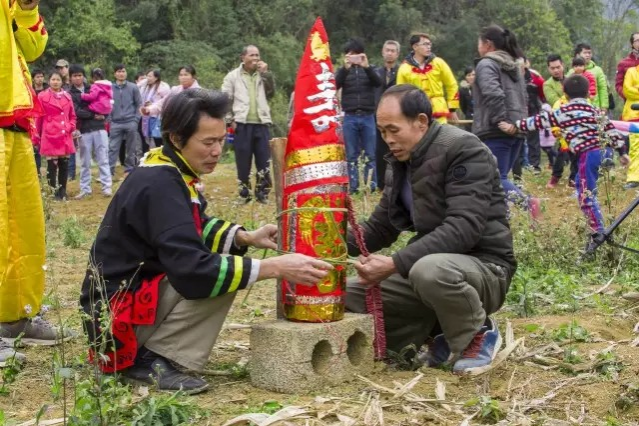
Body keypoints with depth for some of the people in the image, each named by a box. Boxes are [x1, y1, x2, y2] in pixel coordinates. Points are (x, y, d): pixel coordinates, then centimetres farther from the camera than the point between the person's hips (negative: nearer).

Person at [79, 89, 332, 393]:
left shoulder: (168, 170, 5)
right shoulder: (159, 185, -24)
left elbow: (198, 228, 18)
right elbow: (192, 270, -32)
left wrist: (246, 237, -1)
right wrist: (275, 268, -30)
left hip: (135, 289, 10)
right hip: (117, 310, -10)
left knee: (226, 265, 14)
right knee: (218, 275, -21)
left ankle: (146, 348, 9)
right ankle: (148, 359, -11)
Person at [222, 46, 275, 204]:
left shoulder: (263, 75, 15)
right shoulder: (233, 76, 5)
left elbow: (271, 93, 4)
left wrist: (266, 74, -3)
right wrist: (230, 120, -5)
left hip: (261, 124, 3)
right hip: (242, 124, -3)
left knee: (264, 160, 2)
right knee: (243, 161, 2)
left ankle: (262, 193, 11)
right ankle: (244, 194, 10)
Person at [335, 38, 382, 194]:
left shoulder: (369, 69, 10)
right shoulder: (343, 71, 10)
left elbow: (378, 83, -8)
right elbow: (334, 85, -8)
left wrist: (366, 66, -22)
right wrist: (345, 68, -21)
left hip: (368, 117, 0)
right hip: (350, 118, 0)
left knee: (370, 155, 0)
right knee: (351, 155, 2)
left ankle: (371, 186, 2)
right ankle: (352, 187, 4)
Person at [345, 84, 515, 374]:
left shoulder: (464, 150, -16)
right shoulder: (403, 161, 10)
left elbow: (463, 229, -27)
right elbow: (380, 227, 12)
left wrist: (395, 264, -33)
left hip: (483, 267, -8)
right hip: (430, 265, 8)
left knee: (431, 270, -40)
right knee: (349, 297, -3)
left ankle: (477, 334, -9)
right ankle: (441, 334, 10)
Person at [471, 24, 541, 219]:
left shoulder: (486, 64, -7)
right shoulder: (514, 65, 20)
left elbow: (493, 94, -23)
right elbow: (524, 97, 24)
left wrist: (500, 121, -17)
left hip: (495, 132, -8)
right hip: (517, 130, 8)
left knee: (495, 178, -9)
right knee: (500, 176, 13)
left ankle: (527, 202, -31)